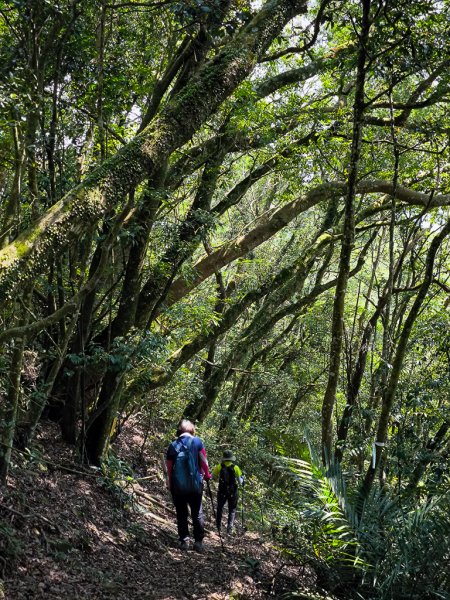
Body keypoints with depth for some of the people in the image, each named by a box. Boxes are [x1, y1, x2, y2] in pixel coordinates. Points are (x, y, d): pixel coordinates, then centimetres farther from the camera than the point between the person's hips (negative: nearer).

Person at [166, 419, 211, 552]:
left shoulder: (173, 445, 0)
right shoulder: (197, 442, -5)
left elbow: (169, 467, 3)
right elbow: (203, 461, -4)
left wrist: (169, 485, 12)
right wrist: (207, 475, 12)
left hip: (177, 486, 1)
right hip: (195, 484, -1)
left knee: (181, 514, 11)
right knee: (197, 513, 11)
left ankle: (184, 540, 9)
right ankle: (198, 541, 8)